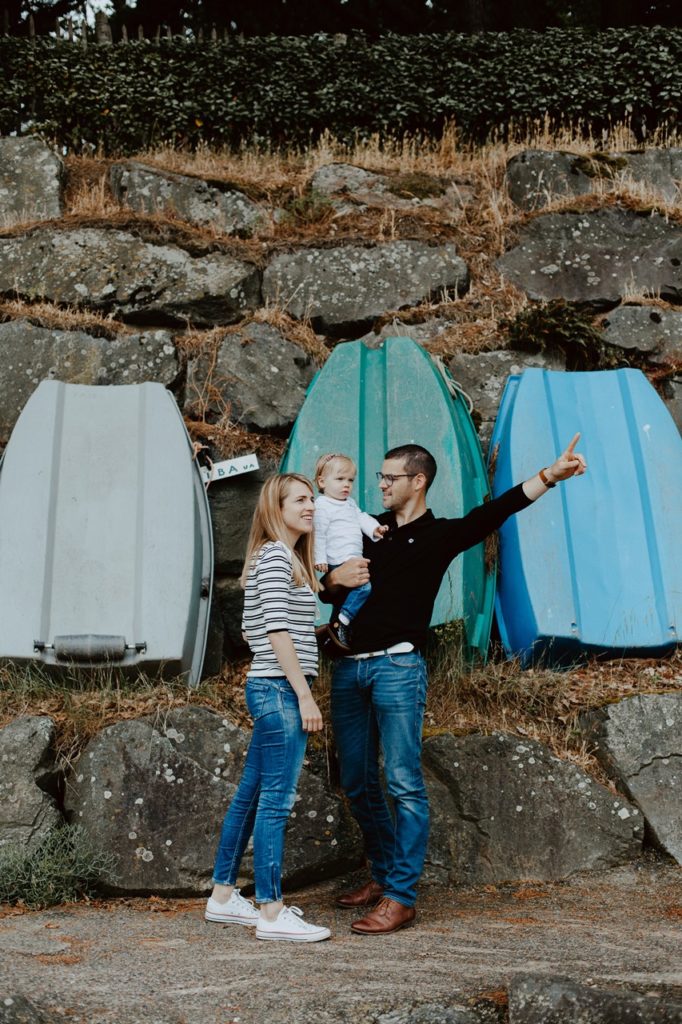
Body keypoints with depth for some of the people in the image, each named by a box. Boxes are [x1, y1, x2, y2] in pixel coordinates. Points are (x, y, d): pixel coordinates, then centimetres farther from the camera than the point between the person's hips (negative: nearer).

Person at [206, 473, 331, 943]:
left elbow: (255, 629, 20)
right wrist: (304, 694, -18)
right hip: (280, 689, -10)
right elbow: (277, 630, -18)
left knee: (251, 794, 14)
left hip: (269, 689, 10)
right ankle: (272, 913, 0)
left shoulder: (285, 557, 19)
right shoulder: (277, 555, -11)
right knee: (276, 801, -6)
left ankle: (223, 897, 23)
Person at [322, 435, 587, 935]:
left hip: (397, 666, -5)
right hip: (349, 668, 6)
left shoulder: (439, 534, 4)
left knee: (404, 783, -6)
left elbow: (492, 513, -12)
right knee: (358, 782, 10)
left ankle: (401, 896, -1)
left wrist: (550, 475, -24)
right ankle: (384, 874, 26)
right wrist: (334, 579, -2)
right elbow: (325, 591, 23)